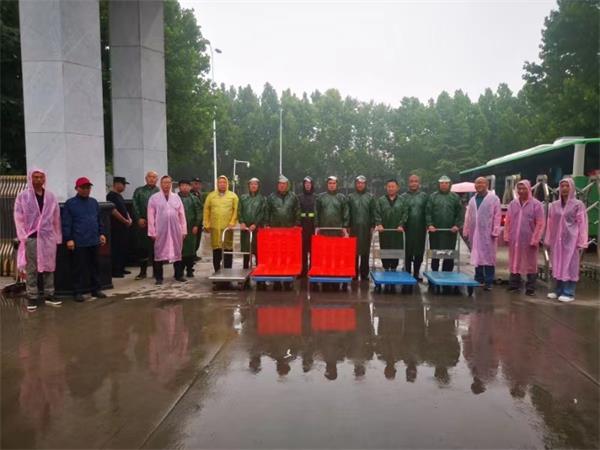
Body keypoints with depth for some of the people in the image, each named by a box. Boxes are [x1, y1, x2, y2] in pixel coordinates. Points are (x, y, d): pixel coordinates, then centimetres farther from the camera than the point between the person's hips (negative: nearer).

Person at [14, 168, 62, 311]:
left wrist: (57, 237, 7)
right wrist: (23, 237, -8)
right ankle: (32, 297, 10)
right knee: (31, 269, 2)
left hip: (48, 237, 3)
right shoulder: (22, 197, -1)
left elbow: (56, 218, 9)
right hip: (31, 238, -3)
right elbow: (18, 218, -2)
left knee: (49, 267, 8)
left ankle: (49, 295, 16)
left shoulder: (51, 197, 7)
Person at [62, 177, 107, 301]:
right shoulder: (70, 203, -3)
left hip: (94, 241, 5)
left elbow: (99, 220, 18)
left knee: (95, 266, 11)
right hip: (78, 243, -5)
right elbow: (66, 223, -7)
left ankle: (96, 289, 20)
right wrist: (68, 239, -12)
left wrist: (102, 233, 12)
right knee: (79, 268, 1)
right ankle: (78, 292, 10)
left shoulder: (94, 202, 12)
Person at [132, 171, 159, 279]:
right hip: (142, 223, 2)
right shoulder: (139, 191, 10)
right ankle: (143, 271, 15)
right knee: (142, 247, 5)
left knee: (155, 247, 4)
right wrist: (139, 218, -5)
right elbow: (135, 206, 5)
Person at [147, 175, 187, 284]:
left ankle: (179, 275, 20)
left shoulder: (176, 197, 8)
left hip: (175, 230, 3)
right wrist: (152, 232, -6)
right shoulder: (154, 198, 0)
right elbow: (151, 216, -2)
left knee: (177, 252, 9)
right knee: (159, 253, 4)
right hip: (160, 230, -2)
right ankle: (158, 277, 12)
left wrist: (184, 230, 4)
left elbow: (182, 215, 7)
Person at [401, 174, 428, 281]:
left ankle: (416, 273, 18)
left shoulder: (424, 196, 8)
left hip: (420, 229, 1)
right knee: (408, 252, 2)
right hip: (408, 229, -1)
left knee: (419, 252, 6)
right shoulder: (403, 196, 4)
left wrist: (428, 225, -4)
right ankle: (408, 273, 12)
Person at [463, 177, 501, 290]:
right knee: (476, 257, 10)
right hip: (475, 233, 5)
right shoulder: (472, 200, 15)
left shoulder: (494, 198, -2)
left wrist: (495, 231, -13)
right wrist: (466, 231, 8)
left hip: (488, 233, -5)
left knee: (488, 257, -2)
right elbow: (468, 216, 13)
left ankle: (488, 282, 2)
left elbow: (497, 216, -7)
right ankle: (478, 279, 19)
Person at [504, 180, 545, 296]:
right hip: (514, 240, 4)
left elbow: (540, 224, -8)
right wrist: (507, 236, 3)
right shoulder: (513, 204, 7)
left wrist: (535, 240, -12)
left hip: (529, 241, -4)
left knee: (530, 264, 5)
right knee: (514, 263, 11)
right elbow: (508, 221, 9)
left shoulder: (536, 204, -5)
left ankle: (530, 288, 13)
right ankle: (514, 285, 22)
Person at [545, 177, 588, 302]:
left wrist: (582, 242, -11)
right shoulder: (554, 205, 8)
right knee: (558, 266, 9)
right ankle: (558, 290, 18)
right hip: (557, 240, 4)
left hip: (571, 240, -4)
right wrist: (548, 240, 8)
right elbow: (550, 223, 9)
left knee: (570, 266, 0)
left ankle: (569, 293, 6)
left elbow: (582, 224, -6)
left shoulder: (578, 204, -3)